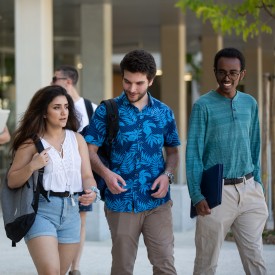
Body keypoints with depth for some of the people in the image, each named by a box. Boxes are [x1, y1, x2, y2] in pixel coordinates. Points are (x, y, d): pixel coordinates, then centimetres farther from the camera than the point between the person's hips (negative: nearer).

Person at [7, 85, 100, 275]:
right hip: (41, 210, -4)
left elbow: (87, 175, 6)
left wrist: (92, 192, -15)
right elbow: (12, 181, 0)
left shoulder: (77, 139, 9)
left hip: (71, 211, 4)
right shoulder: (31, 142, -1)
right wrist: (32, 167, -17)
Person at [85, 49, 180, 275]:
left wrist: (167, 174, -6)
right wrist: (106, 173, -22)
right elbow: (90, 149, -2)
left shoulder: (164, 112, 6)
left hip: (157, 201, 1)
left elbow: (172, 151, 15)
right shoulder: (107, 111, -1)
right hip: (121, 202, -1)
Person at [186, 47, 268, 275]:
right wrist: (196, 195, -13)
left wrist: (258, 183, 11)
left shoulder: (250, 104, 9)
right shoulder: (204, 105, -6)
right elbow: (193, 153, -7)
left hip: (248, 190, 4)